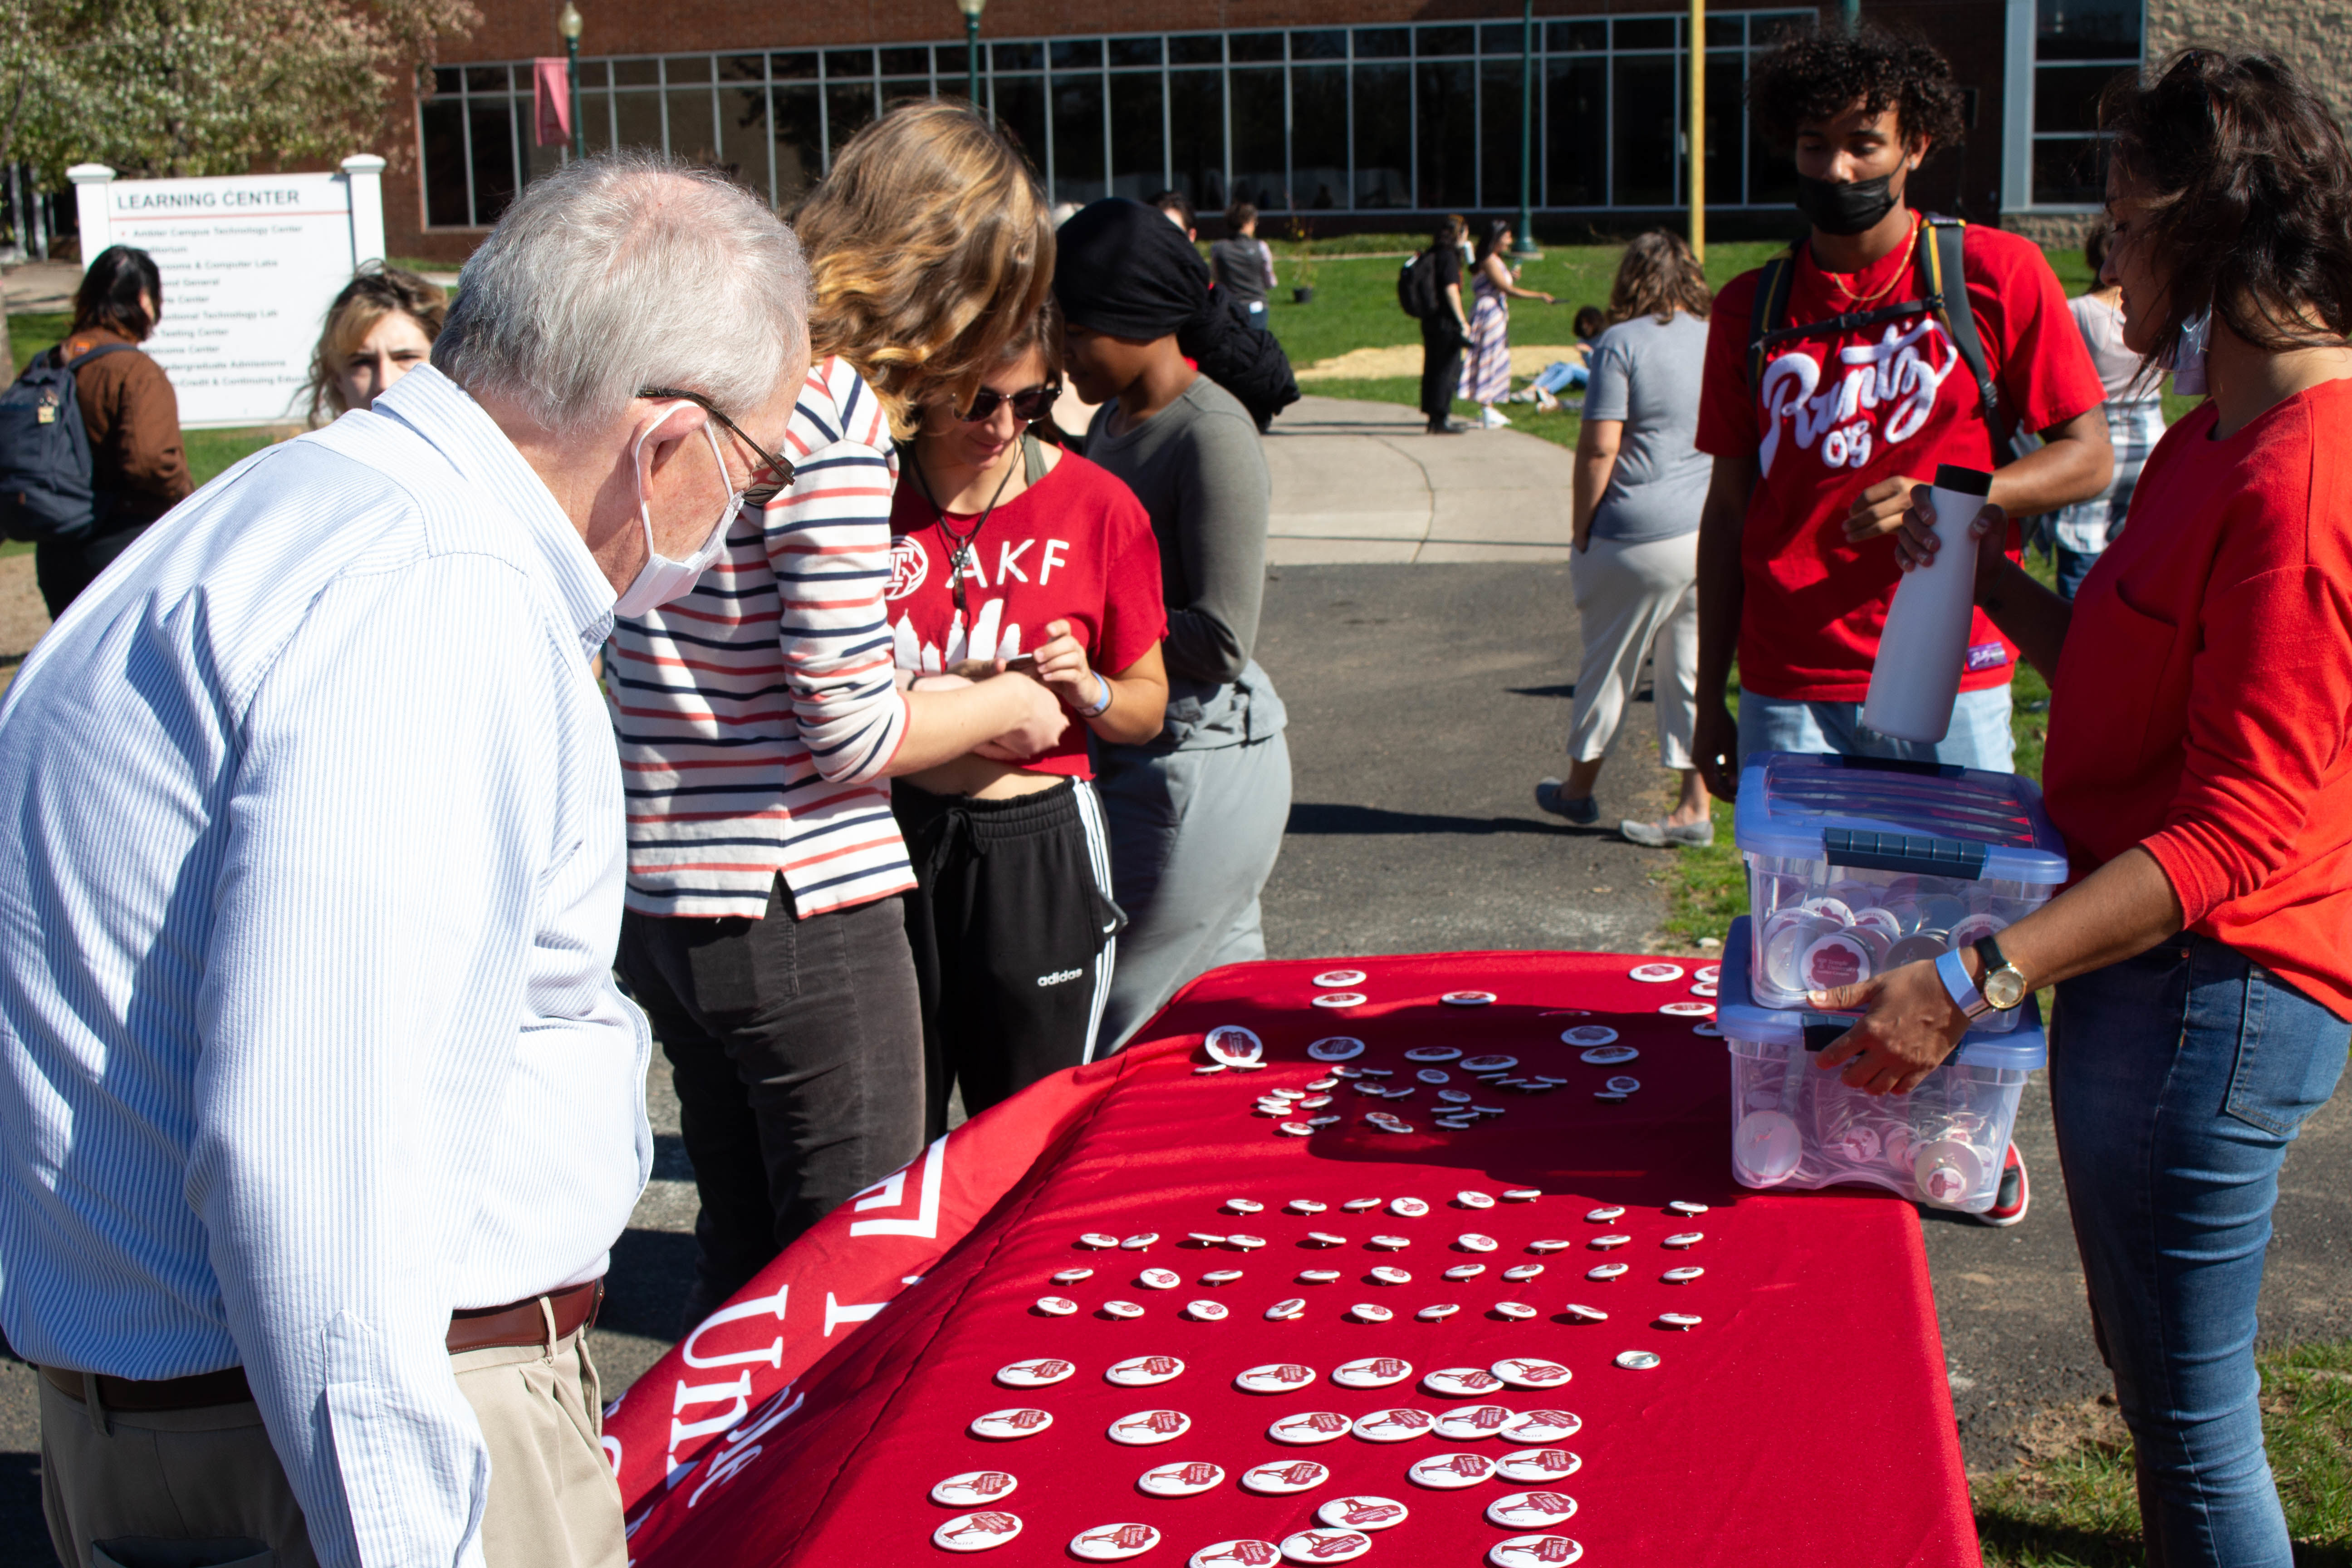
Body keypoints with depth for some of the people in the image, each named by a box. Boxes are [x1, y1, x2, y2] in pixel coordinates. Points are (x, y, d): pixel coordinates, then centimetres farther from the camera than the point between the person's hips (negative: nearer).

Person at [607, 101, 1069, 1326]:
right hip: (798, 909, -8)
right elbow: (850, 731, -18)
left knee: (740, 1257, 21)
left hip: (663, 895, 8)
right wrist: (1004, 709, 0)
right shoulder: (835, 416, -17)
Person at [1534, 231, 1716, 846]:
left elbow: (1600, 447, -14)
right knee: (1694, 668, 10)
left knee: (1609, 662, 10)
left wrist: (1582, 528, -5)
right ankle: (1696, 807, 13)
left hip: (1639, 535, -5)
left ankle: (1579, 788, 26)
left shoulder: (1622, 344, -9)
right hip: (1713, 533, 5)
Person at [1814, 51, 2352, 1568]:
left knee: (2188, 1413, 1)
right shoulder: (2221, 438, 12)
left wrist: (1978, 978, -29)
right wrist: (1994, 579, 6)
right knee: (2157, 1368, 23)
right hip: (2163, 970, 11)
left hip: (2209, 987, -11)